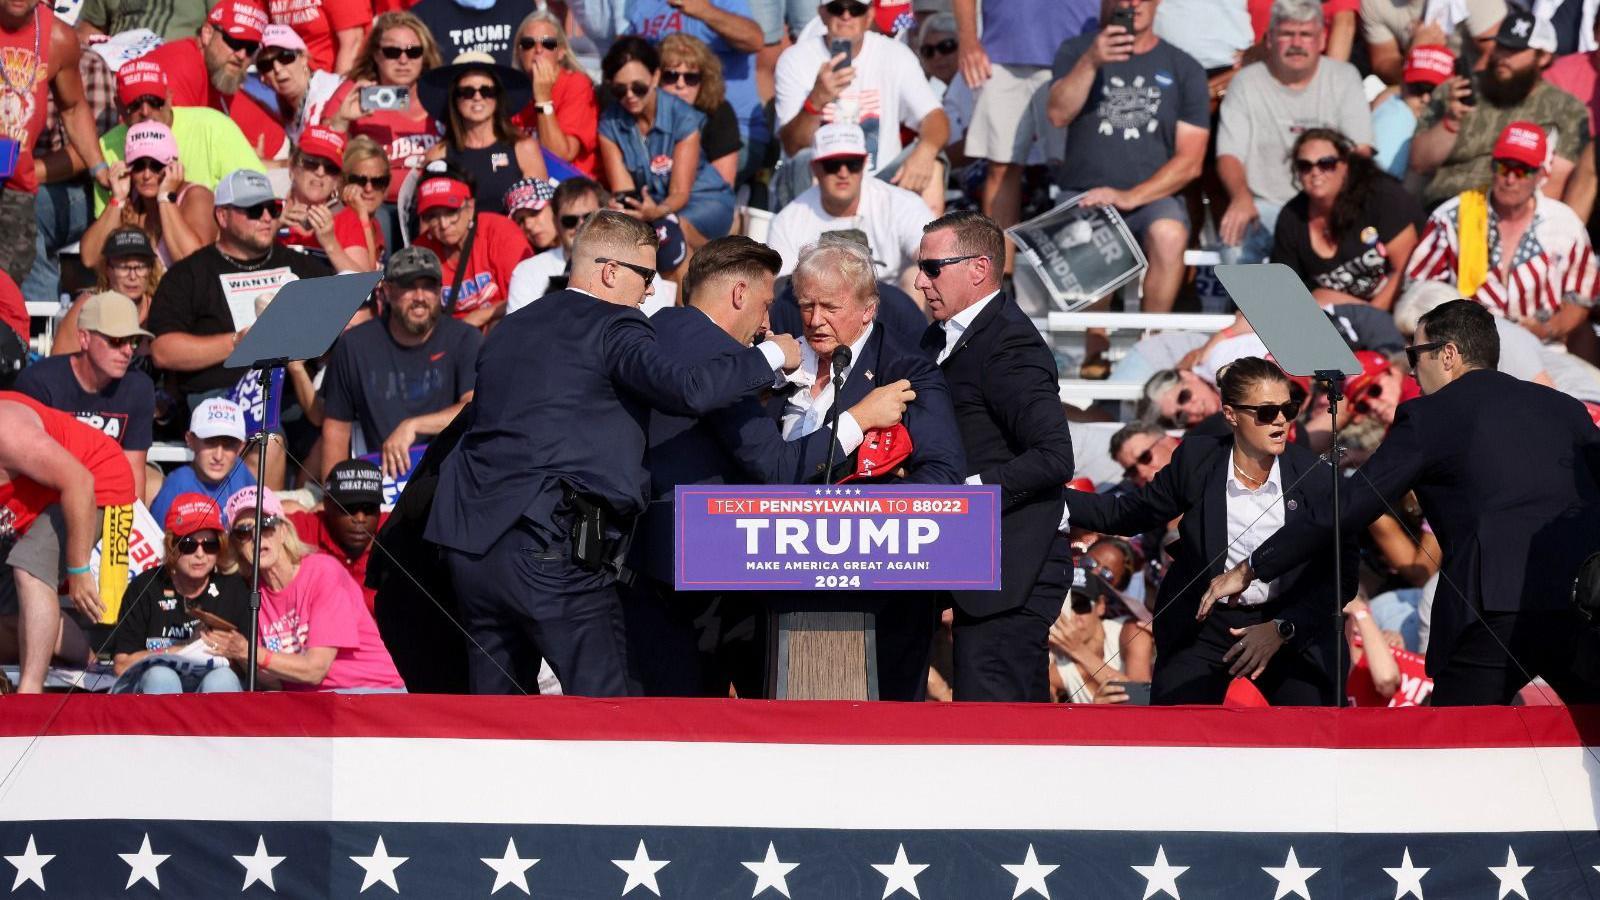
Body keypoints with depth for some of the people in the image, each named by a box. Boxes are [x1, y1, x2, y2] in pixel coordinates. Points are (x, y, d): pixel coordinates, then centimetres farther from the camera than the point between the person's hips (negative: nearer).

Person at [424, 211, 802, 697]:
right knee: (602, 700, -5)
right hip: (547, 543, -8)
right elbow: (686, 389, -16)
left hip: (470, 546, 8)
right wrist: (771, 355, -3)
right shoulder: (615, 327, -3)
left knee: (496, 701, 13)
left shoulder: (509, 329, 20)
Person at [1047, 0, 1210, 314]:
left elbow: (1190, 161, 2)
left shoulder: (1184, 68, 7)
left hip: (1153, 196, 0)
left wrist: (1130, 197, -12)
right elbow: (1058, 115, -6)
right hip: (1084, 194, 0)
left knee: (1169, 235, -34)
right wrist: (1091, 62, -20)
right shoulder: (1076, 51, 11)